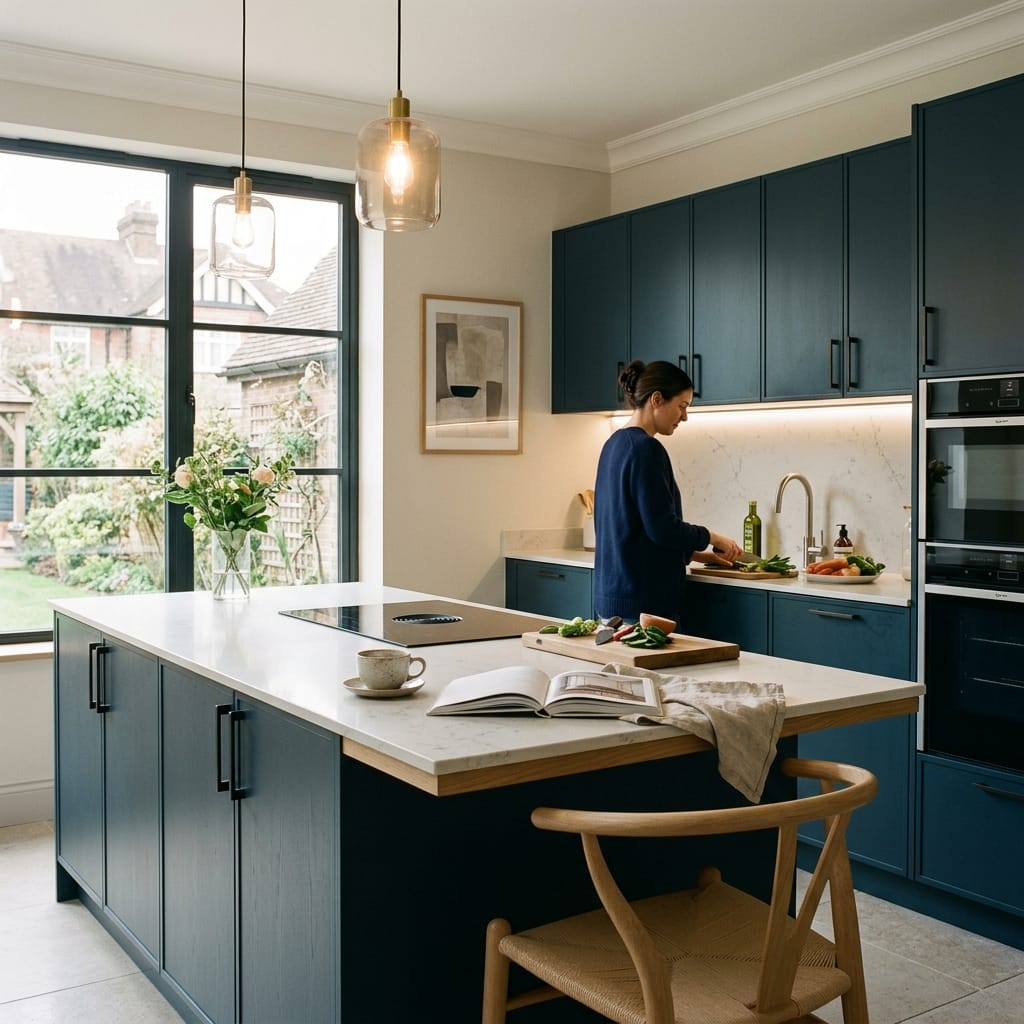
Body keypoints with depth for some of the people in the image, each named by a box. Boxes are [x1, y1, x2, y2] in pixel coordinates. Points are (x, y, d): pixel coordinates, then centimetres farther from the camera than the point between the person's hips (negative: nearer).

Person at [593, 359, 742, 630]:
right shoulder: (646, 448, -14)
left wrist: (695, 553, 17)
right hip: (642, 600, -9)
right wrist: (711, 537, -2)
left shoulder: (614, 445, 13)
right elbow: (662, 528, -19)